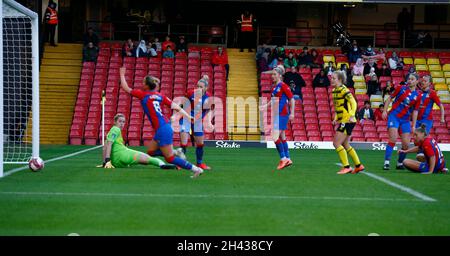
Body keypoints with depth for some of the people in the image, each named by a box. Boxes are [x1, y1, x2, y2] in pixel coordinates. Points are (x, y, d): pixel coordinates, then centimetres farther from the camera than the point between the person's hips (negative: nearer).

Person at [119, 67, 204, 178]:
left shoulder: (143, 94, -5)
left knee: (170, 158, -1)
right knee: (151, 151, 19)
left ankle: (196, 169, -5)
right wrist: (189, 117, 8)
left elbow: (126, 88, 6)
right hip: (165, 126, 8)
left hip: (162, 130, -8)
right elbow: (176, 107, 7)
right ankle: (176, 152, 9)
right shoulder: (160, 96, 11)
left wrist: (122, 75, 19)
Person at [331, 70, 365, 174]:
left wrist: (352, 115, -31)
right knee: (345, 145, 15)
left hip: (347, 121, -9)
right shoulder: (335, 91, 13)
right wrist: (336, 118, 16)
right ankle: (358, 165, 24)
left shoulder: (343, 89, -14)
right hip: (343, 121, 9)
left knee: (337, 143, -10)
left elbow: (353, 102, -21)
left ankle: (346, 167, -4)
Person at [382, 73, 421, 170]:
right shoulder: (401, 88, 1)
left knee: (406, 144, -1)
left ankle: (400, 163, 18)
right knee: (393, 139, -19)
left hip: (405, 120, 3)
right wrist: (385, 110, -2)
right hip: (394, 116, -3)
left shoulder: (417, 96, 5)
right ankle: (386, 162, -16)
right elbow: (390, 98, 8)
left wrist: (414, 125, 5)